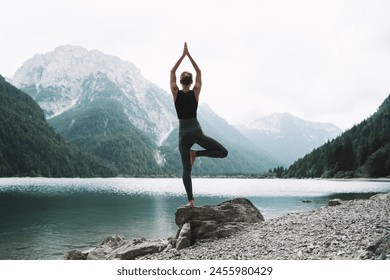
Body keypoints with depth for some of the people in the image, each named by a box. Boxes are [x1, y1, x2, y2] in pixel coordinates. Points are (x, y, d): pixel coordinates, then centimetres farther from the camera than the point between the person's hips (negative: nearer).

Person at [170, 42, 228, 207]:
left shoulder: (176, 93, -1)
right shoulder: (195, 92, -2)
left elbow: (172, 72, 10)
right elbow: (199, 72, 10)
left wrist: (183, 55, 12)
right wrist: (188, 55, 12)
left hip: (183, 133, 2)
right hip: (196, 131, -2)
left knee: (186, 169, 6)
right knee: (223, 152, 7)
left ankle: (190, 200, -1)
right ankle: (196, 154, -8)